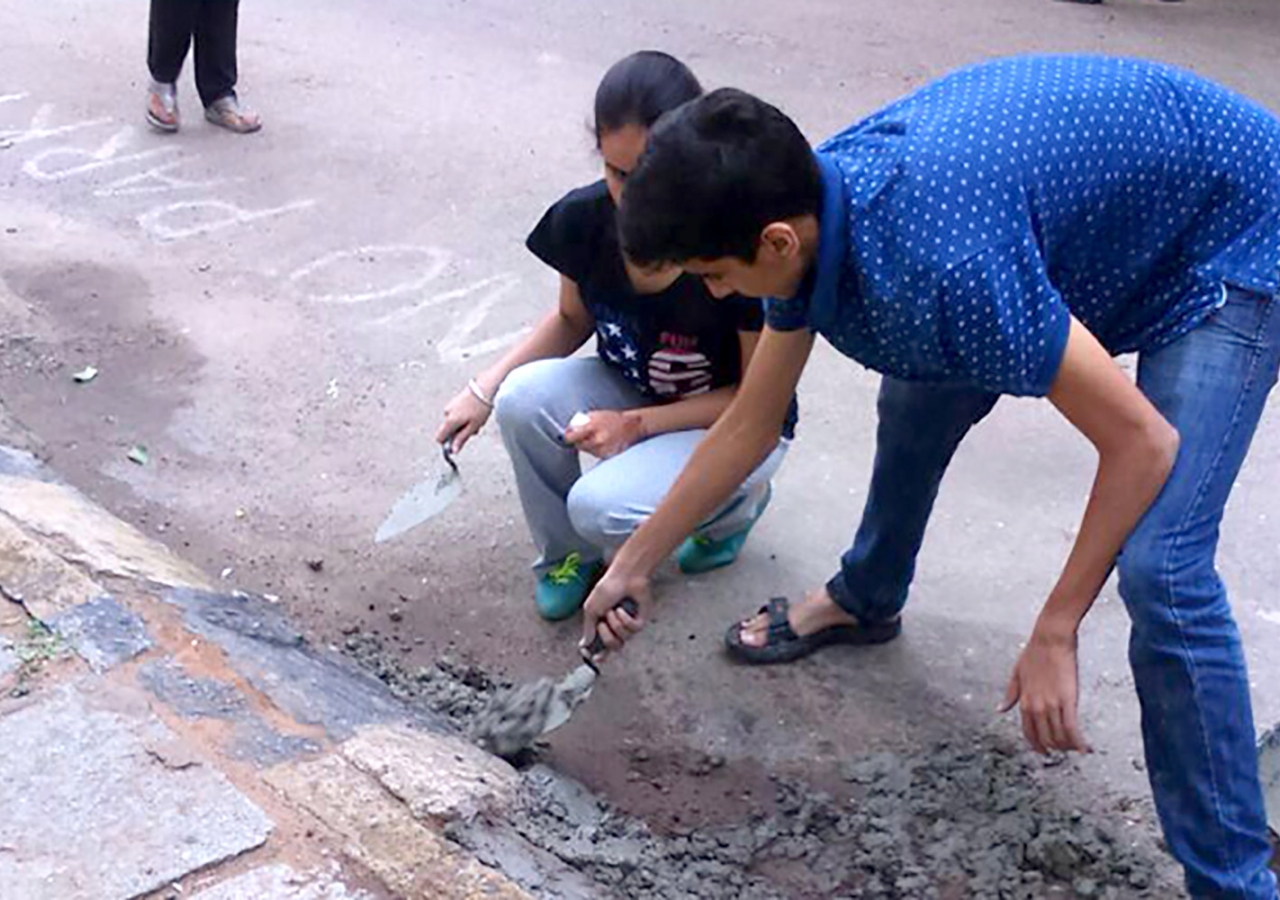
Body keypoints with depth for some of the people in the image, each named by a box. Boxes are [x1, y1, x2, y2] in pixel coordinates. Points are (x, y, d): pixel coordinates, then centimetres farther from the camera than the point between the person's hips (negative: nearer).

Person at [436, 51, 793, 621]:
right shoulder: (583, 219, -16)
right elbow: (572, 320, 6)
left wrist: (637, 424, -25)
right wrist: (486, 388, -8)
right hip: (629, 392, 5)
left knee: (601, 508, -29)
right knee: (525, 398, -26)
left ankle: (737, 501, 4)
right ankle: (565, 551, 2)